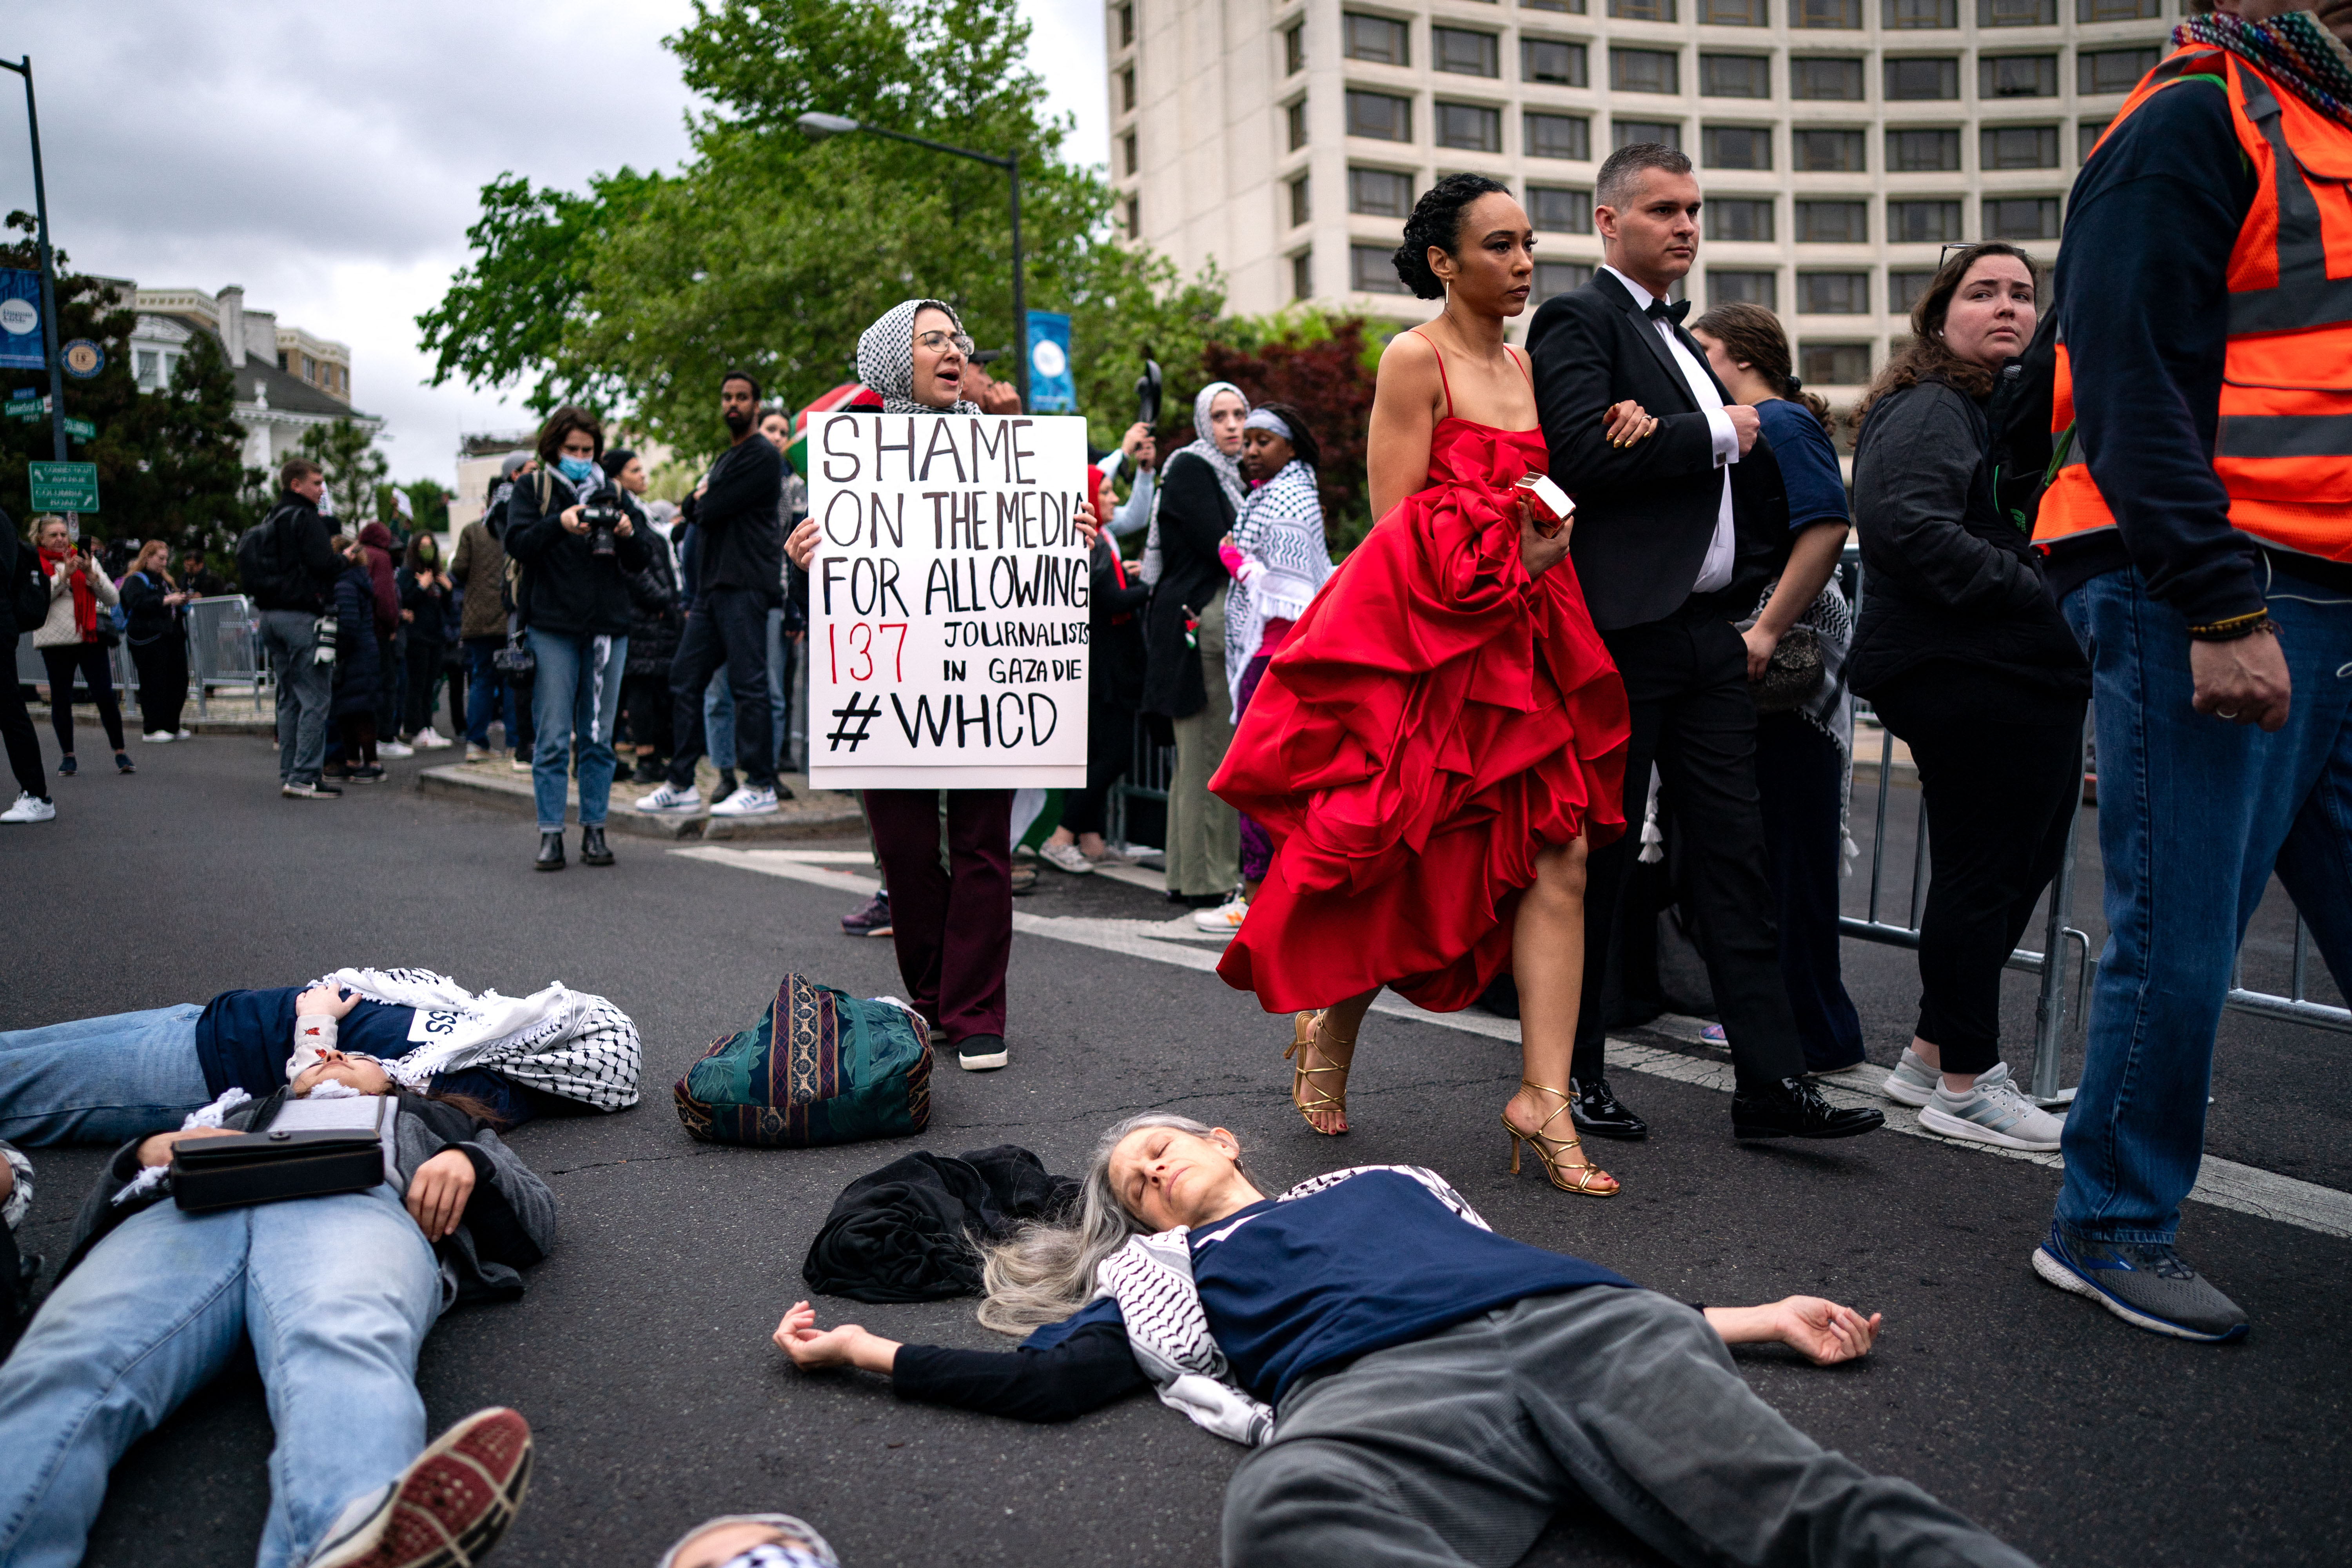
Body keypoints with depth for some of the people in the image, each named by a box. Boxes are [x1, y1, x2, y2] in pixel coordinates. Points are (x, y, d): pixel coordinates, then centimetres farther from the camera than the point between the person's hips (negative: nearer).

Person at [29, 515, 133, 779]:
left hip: (91, 638, 1)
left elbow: (113, 600, 6)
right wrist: (64, 574, -15)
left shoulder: (87, 560, 12)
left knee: (105, 695, -7)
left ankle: (120, 752, 1)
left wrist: (91, 574, -8)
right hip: (55, 642, -1)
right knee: (61, 699, 5)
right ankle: (67, 755, 15)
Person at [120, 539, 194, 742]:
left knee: (178, 681, 5)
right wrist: (166, 600, -23)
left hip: (172, 635, 8)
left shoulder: (165, 580, 24)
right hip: (150, 639, -8)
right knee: (154, 683, -7)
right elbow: (137, 602, -20)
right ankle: (152, 729, -2)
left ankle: (171, 726, 14)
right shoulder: (135, 580, -2)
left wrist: (182, 600, 15)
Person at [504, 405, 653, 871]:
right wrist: (560, 524, -24)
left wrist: (628, 535, -11)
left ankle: (595, 831, 12)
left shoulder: (615, 494, 14)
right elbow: (518, 543, -7)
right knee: (553, 737, -4)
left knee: (599, 737, 6)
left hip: (608, 627, 2)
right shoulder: (534, 489, 8)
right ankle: (551, 835, 0)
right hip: (552, 627, -2)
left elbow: (639, 563, 10)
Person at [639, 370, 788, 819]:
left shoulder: (763, 457, -6)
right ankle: (681, 785, 14)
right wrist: (700, 499, 1)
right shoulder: (725, 459, 25)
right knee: (685, 681, 8)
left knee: (749, 686, -9)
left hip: (745, 586, -9)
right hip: (712, 588, 10)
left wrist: (704, 498, 8)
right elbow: (695, 509, 20)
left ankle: (761, 788, -4)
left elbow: (713, 509, -12)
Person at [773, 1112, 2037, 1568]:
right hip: (1389, 1384, -2)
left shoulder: (1391, 1182, 36)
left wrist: (1757, 1318, 26)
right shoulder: (1170, 1271, 32)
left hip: (1575, 1321, 3)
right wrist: (860, 1347, 26)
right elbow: (1042, 1380, 22)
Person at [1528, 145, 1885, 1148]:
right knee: (1597, 859, 1)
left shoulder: (1680, 341, 23)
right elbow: (1582, 453, -19)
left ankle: (1771, 1082, 8)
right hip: (1622, 632, -8)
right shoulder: (1578, 320, -3)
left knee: (1734, 857, 5)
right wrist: (1717, 434, -8)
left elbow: (1739, 493, 24)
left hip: (1705, 630, 8)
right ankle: (1574, 1077, 13)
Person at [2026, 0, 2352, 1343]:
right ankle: (2109, 1228, 13)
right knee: (2183, 940, -2)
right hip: (2210, 611, -8)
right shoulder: (2198, 120, -3)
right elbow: (2136, 381, -14)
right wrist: (2223, 608, -21)